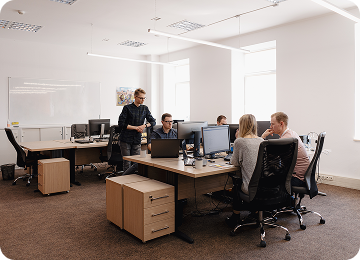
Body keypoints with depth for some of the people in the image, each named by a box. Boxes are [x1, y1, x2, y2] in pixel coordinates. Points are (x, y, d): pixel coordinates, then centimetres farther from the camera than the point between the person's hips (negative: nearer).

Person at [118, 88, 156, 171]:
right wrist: (136, 127, -11)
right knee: (126, 162, 2)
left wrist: (144, 125, -8)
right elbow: (121, 124, -10)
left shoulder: (145, 109, 9)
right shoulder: (127, 108, -4)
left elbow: (153, 122, 12)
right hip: (125, 139, -3)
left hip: (137, 140, 3)